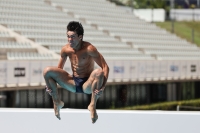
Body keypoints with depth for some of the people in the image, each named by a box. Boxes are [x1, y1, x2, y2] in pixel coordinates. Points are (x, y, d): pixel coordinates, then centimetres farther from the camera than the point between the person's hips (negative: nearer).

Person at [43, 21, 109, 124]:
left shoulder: (89, 49, -18)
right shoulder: (65, 49, -4)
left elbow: (105, 67, -19)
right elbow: (58, 69, 12)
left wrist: (102, 86, -34)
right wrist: (49, 83, -5)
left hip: (87, 84, -4)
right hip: (72, 84, 4)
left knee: (99, 72, -37)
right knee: (47, 71, -15)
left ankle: (93, 105, -20)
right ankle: (57, 102, 4)